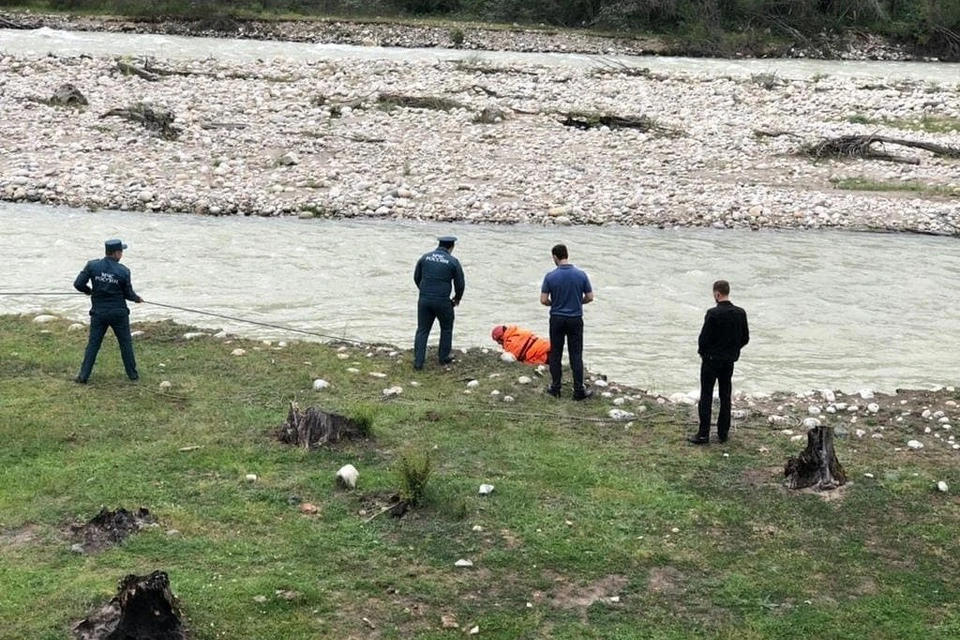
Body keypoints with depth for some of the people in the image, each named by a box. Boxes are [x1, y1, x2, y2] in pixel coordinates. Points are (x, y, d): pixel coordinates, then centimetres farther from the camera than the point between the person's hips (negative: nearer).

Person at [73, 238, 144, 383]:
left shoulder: (92, 265, -7)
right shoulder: (123, 271, -10)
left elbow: (78, 284, -8)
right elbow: (128, 294, -2)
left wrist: (89, 291, 13)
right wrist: (137, 299, 20)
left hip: (99, 312, 1)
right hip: (119, 313, -1)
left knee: (93, 344, 8)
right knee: (125, 343, 14)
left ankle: (83, 375, 6)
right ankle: (132, 373, 20)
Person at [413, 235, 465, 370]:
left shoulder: (425, 257, 6)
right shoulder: (453, 261, -4)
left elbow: (416, 278, 14)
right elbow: (460, 284, 1)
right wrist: (457, 298, 21)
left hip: (424, 299, 3)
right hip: (442, 301, -3)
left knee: (422, 330, 10)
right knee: (446, 329, 19)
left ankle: (418, 361, 4)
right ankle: (444, 358, 25)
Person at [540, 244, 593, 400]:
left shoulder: (550, 276, -10)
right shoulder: (581, 275, -7)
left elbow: (544, 300, -9)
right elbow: (590, 297, -2)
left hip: (556, 319, 0)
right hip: (575, 319, 0)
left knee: (555, 354, 10)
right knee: (576, 355, 3)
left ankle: (555, 388, 12)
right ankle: (579, 391, 2)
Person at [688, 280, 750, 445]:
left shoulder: (713, 314, -19)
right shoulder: (740, 313, -1)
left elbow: (704, 338, -16)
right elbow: (745, 338, 5)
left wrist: (703, 353, 3)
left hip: (711, 359, -5)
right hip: (730, 360, 5)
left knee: (706, 397, 1)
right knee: (725, 397, 13)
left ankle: (703, 434, 0)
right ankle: (723, 432, 17)